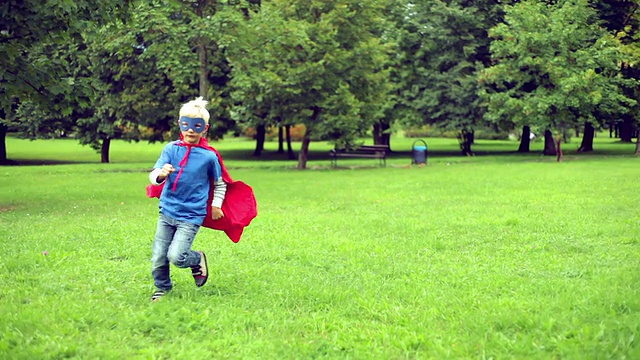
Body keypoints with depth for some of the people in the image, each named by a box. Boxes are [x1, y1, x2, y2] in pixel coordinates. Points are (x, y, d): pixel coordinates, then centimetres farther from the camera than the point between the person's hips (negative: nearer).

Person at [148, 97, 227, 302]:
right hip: (167, 212, 3)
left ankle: (198, 260, 16)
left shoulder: (209, 156, -4)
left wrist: (216, 205, 5)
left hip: (191, 216, -3)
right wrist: (161, 174, -33)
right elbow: (153, 177, -12)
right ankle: (162, 289, 32)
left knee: (176, 256, -17)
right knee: (158, 258, 5)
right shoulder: (171, 149, -1)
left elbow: (220, 184, 13)